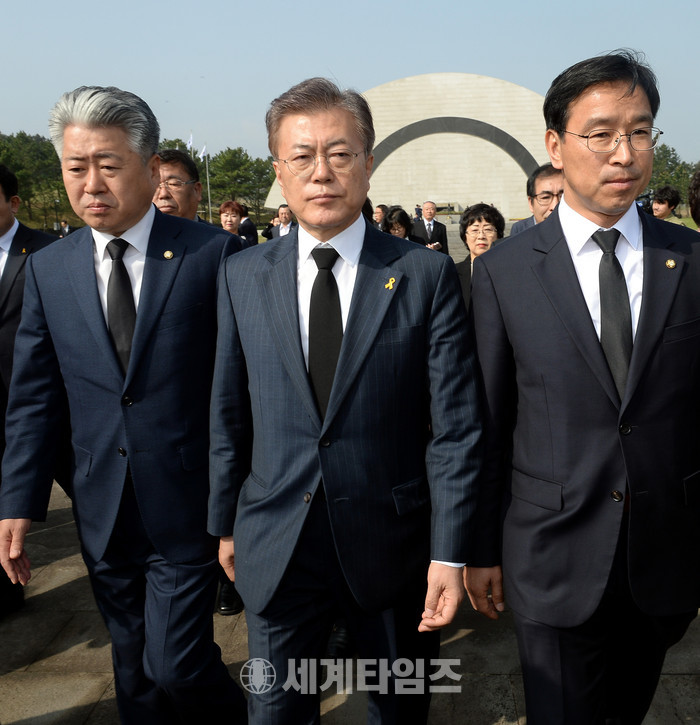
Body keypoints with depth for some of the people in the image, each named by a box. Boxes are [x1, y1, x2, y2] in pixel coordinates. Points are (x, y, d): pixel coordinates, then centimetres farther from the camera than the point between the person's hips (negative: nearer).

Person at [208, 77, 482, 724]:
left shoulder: (427, 275, -7)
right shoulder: (242, 277, 1)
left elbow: (455, 425, -8)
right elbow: (228, 412, 6)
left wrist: (450, 553, -10)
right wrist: (226, 523, 10)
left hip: (393, 547, -1)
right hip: (275, 548, 2)